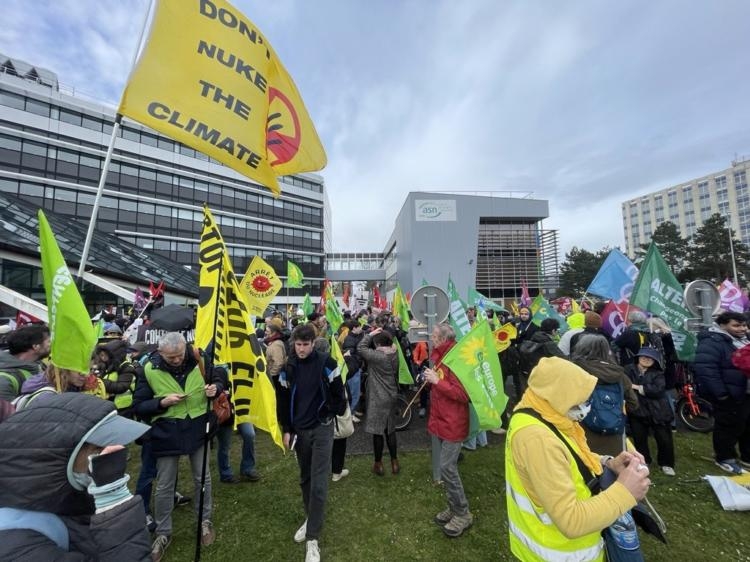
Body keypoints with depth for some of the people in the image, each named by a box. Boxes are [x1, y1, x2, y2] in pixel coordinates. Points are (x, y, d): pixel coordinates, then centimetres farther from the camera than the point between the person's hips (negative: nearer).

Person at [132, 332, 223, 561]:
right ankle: (163, 533, 39)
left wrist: (215, 388, -19)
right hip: (167, 434, -1)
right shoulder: (150, 370, -14)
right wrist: (162, 403, -23)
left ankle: (205, 522, 39)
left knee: (203, 479, 15)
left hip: (198, 430, 1)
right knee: (164, 487, 14)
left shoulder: (199, 360, -11)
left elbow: (217, 380, 4)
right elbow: (138, 407, -6)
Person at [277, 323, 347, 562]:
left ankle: (313, 539, 11)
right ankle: (310, 519, 41)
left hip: (322, 428, -4)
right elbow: (283, 401, 4)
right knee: (305, 478, 19)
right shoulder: (288, 367, -3)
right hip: (299, 430, 4)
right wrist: (286, 430, 4)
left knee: (319, 484, -2)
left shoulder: (326, 363, -14)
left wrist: (332, 416, -1)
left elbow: (338, 394, -7)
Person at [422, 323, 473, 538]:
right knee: (448, 466, 18)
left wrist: (437, 381, -27)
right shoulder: (440, 357, 6)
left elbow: (463, 395, -26)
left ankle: (463, 514, 16)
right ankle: (453, 507, 33)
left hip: (453, 423, -9)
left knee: (447, 467, -3)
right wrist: (430, 380, 0)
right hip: (442, 419, 9)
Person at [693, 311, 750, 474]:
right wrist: (721, 393, -25)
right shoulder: (712, 342, -21)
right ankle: (725, 458, 19)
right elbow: (705, 369, -27)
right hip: (729, 396, -9)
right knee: (729, 427, 3)